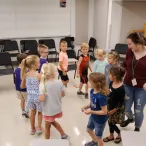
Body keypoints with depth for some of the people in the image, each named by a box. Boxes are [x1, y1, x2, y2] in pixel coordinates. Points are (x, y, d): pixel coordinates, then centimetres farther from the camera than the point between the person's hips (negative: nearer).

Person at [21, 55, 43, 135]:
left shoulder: (25, 75, -7)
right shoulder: (38, 75, -24)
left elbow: (22, 86, 4)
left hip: (30, 96, 5)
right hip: (38, 97, -4)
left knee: (33, 112, 23)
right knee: (40, 112, 21)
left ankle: (33, 129, 37)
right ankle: (39, 128, 28)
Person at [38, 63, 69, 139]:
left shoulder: (43, 85, -21)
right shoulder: (59, 82, -10)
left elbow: (42, 99, -26)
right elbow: (63, 94, 0)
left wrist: (38, 97, -5)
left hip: (48, 111, -4)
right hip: (58, 109, 4)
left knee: (47, 127, 17)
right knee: (53, 121, 32)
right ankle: (64, 135, 41)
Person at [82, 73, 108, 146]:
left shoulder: (101, 97, -36)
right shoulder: (92, 91, -12)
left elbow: (104, 112, -29)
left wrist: (91, 111, -29)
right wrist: (86, 106, -13)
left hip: (100, 120, -9)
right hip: (93, 117, 9)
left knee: (98, 137, 15)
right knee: (89, 130, 32)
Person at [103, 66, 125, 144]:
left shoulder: (121, 89, -30)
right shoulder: (111, 83, -8)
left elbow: (121, 103, -21)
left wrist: (113, 110, -16)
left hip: (116, 109, -7)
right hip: (109, 107, 7)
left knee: (112, 124, 7)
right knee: (110, 122, 20)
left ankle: (120, 135, 36)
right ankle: (111, 136, 43)